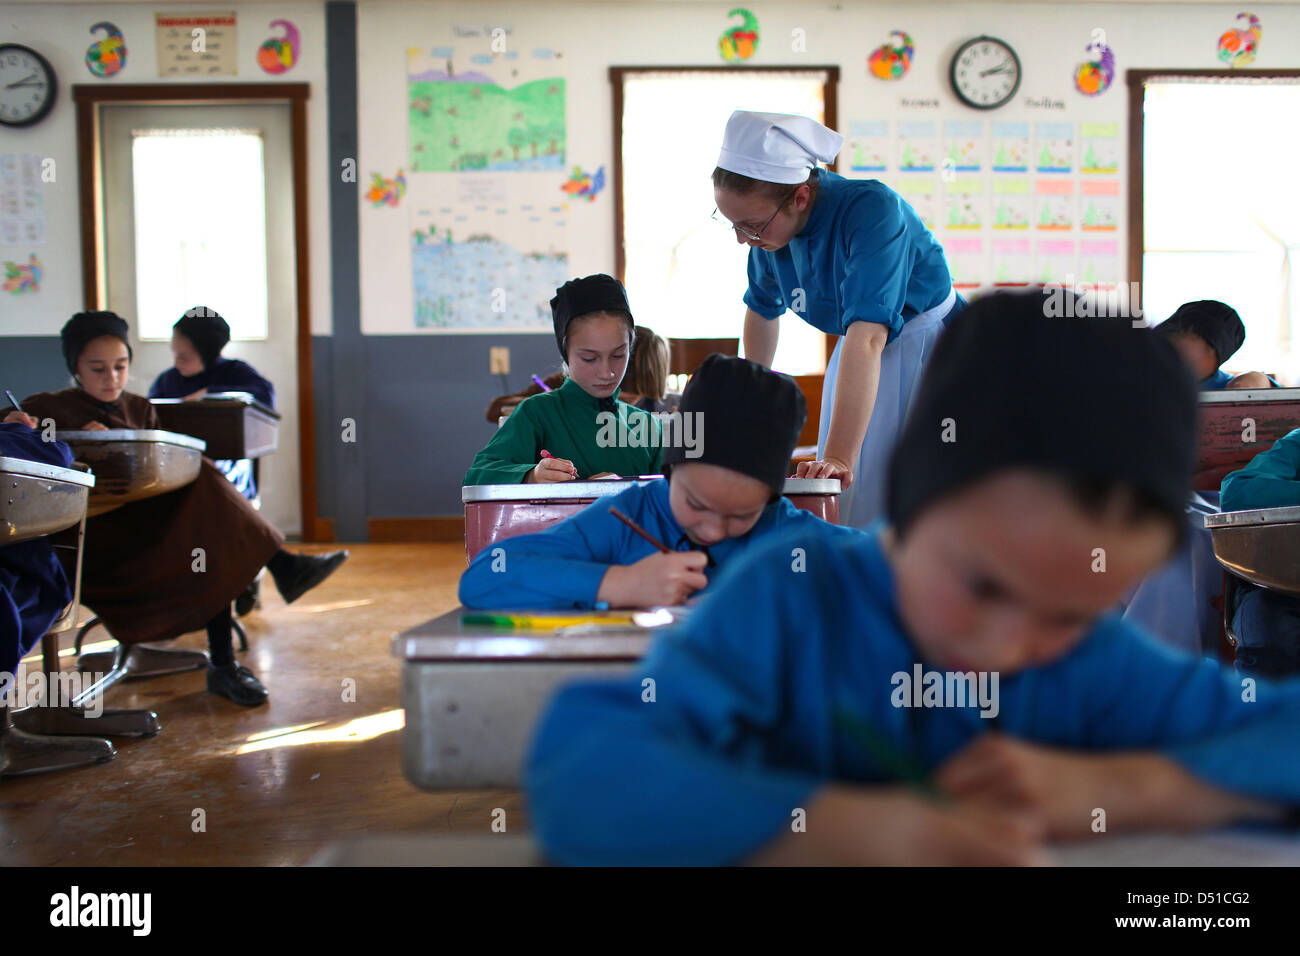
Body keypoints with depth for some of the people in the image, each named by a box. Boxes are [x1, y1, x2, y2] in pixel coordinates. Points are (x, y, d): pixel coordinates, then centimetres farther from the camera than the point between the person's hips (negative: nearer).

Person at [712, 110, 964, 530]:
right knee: (837, 512, 3)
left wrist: (838, 458, -45)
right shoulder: (771, 227, -10)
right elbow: (762, 307, 11)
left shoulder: (872, 210, -30)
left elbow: (866, 340, -39)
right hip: (858, 362, 6)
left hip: (926, 350, -6)